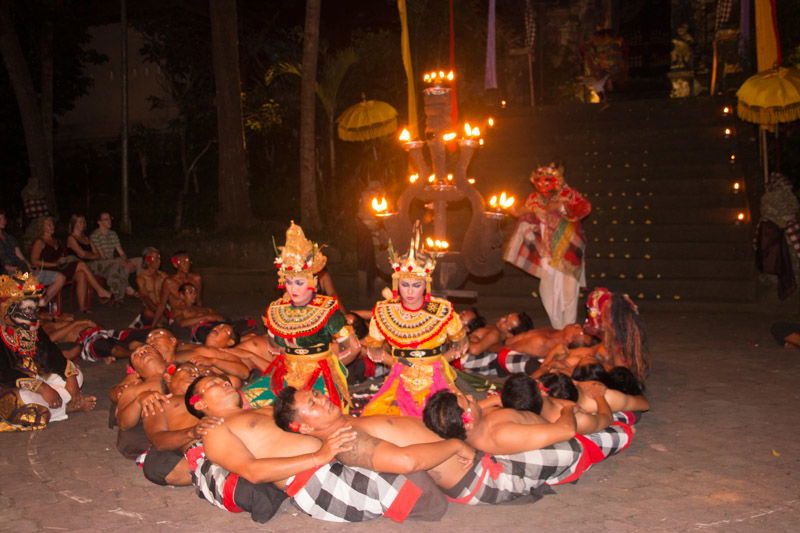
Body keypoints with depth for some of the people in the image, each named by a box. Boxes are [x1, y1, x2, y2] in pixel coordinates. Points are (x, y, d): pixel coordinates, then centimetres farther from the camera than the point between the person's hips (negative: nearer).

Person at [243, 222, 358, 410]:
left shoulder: (327, 310, -9)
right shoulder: (276, 310, 5)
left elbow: (353, 348, -4)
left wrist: (326, 364, 2)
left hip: (321, 374, -5)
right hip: (287, 372, 5)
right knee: (247, 400, -15)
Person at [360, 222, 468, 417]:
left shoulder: (443, 311, -2)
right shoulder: (384, 312, 1)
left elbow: (461, 343, 13)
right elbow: (373, 348, 12)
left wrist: (440, 359, 0)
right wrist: (393, 361, -1)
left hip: (436, 379, -1)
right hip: (400, 380, 1)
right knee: (374, 416, -24)